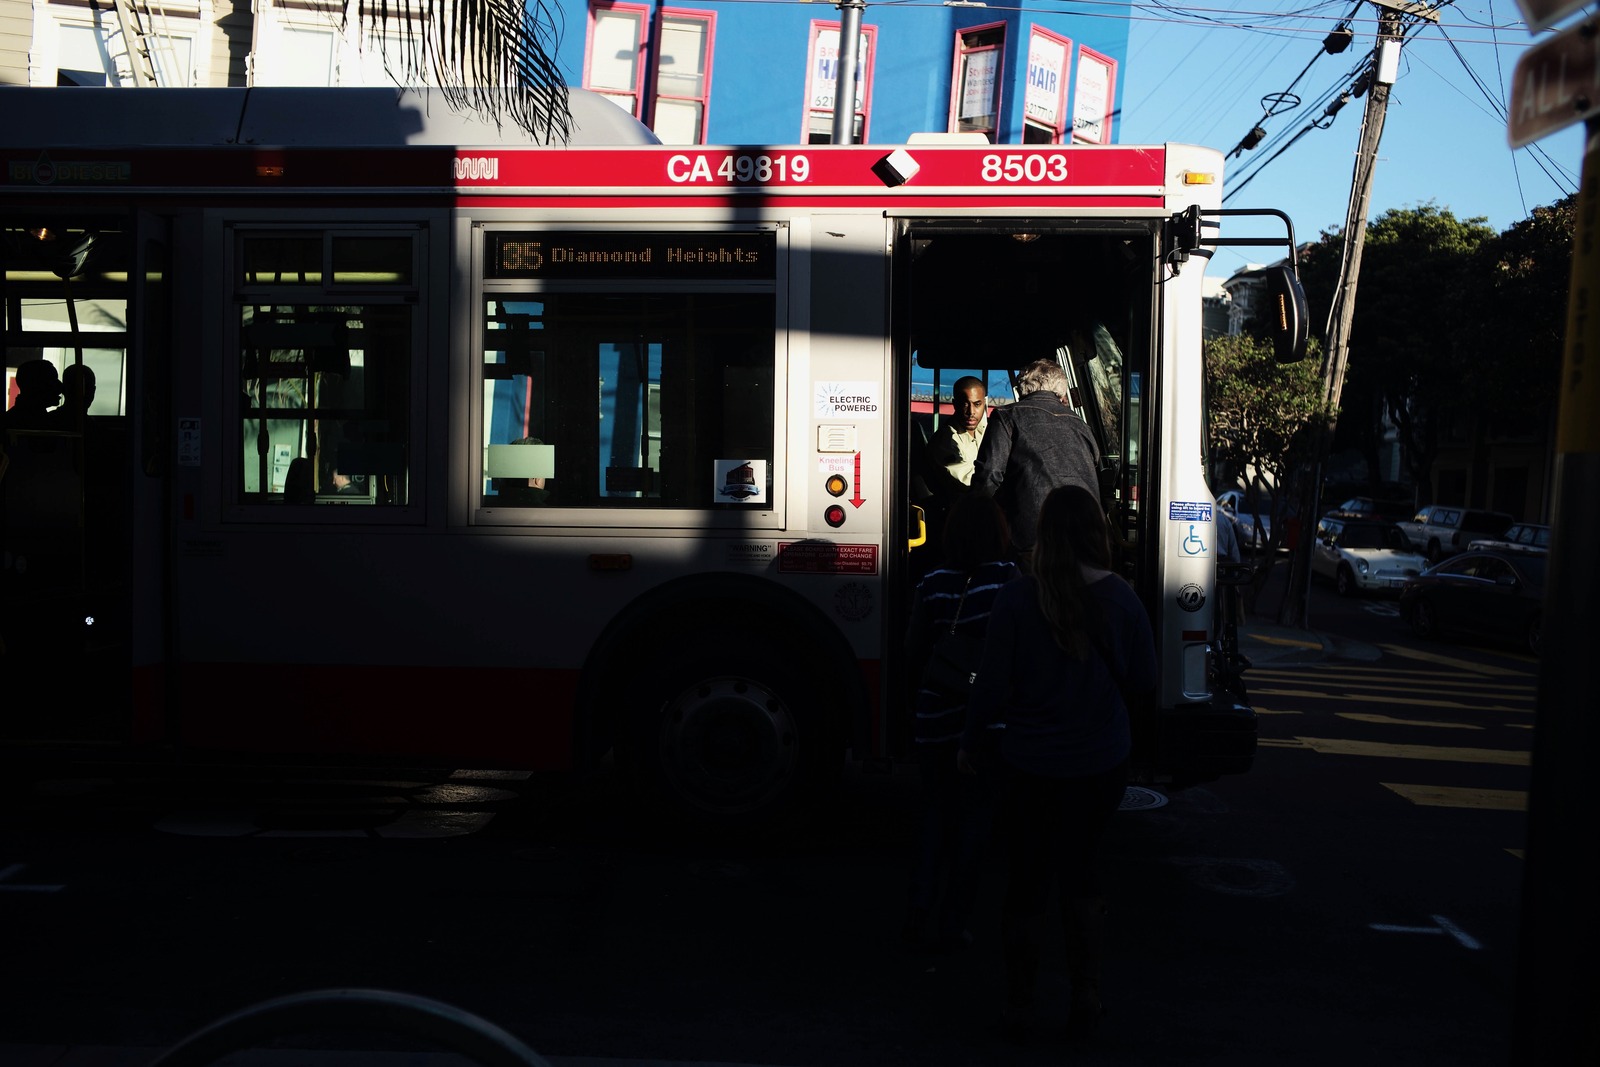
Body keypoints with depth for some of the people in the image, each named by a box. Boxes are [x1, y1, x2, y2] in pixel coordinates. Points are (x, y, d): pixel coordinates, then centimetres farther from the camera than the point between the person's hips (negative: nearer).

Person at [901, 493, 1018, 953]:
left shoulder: (933, 583, -4)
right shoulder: (1011, 578, -9)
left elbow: (914, 651, 0)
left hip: (935, 718, 2)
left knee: (935, 808, 18)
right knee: (974, 816, 11)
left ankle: (919, 912, 12)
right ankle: (952, 923, 13)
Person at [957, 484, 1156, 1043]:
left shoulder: (1015, 601, -14)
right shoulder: (1123, 600, -8)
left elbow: (991, 686, -11)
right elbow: (1143, 690, 1)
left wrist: (969, 746, 4)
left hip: (1031, 764, -2)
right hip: (1102, 765, 2)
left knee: (1027, 884, 12)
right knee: (1082, 872, 22)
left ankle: (1018, 1009, 24)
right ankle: (1086, 995, 24)